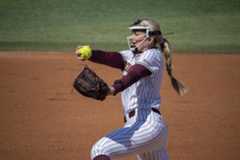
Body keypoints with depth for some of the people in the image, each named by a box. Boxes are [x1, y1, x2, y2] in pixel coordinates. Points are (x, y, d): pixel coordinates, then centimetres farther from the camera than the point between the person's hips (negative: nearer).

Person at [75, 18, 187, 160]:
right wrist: (90, 53, -20)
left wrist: (115, 88, -43)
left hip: (148, 124, -9)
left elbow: (136, 73, -24)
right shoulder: (132, 55, 20)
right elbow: (112, 58, 0)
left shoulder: (153, 55, -4)